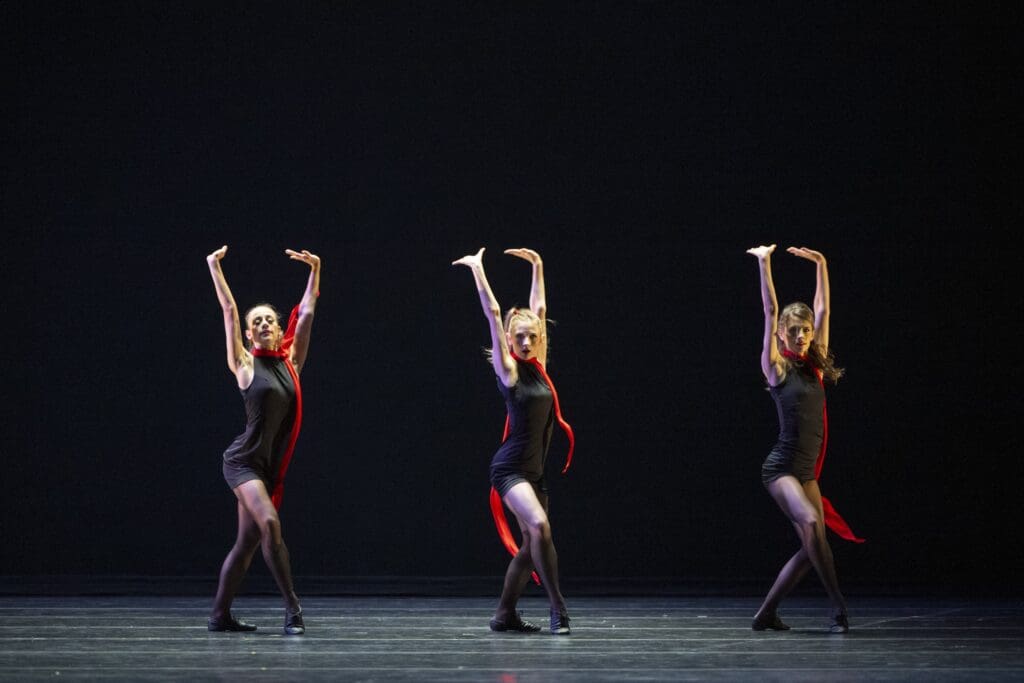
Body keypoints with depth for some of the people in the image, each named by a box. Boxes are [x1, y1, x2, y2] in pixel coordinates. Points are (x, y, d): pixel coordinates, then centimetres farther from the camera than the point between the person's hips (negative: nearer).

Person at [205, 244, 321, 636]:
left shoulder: (291, 361, 11)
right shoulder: (245, 365, 1)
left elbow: (307, 311, 12)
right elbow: (229, 311, -1)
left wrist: (315, 270, 10)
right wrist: (214, 268, -2)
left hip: (272, 467, 6)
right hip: (244, 460, -6)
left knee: (247, 541, 7)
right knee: (269, 523, -24)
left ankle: (220, 615, 15)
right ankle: (292, 607, -21)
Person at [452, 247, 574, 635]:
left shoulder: (537, 366, 9)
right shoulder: (508, 369, -6)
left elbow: (539, 309, 16)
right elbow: (493, 314, -10)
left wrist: (537, 265, 20)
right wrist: (477, 270, -8)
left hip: (533, 471, 8)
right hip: (510, 468, -7)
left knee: (531, 544, 8)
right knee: (539, 525, -25)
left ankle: (505, 614, 18)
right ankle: (558, 607, -22)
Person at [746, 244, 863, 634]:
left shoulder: (815, 366, 10)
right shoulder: (777, 368, -4)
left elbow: (823, 310, 11)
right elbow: (770, 311, -9)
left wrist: (821, 264, 11)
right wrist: (764, 264, -11)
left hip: (806, 470, 7)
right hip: (781, 467, -7)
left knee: (812, 547, 3)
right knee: (811, 523, -28)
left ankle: (766, 613, 14)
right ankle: (839, 607, -24)